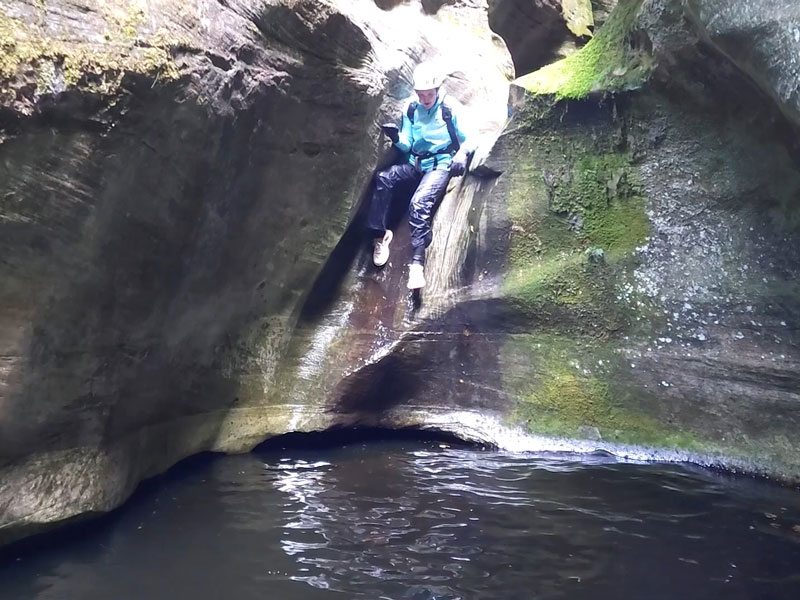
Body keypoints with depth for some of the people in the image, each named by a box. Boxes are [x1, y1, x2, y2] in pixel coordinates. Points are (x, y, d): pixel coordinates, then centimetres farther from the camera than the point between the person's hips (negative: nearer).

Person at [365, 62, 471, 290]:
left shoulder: (450, 109, -2)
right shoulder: (411, 110, 9)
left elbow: (467, 139, 3)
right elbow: (407, 146, 7)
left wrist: (461, 155, -18)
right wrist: (396, 138, -15)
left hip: (440, 165, -4)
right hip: (415, 164, 5)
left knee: (419, 203, -32)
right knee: (383, 179, -25)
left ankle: (417, 261, -35)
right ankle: (379, 235, -20)